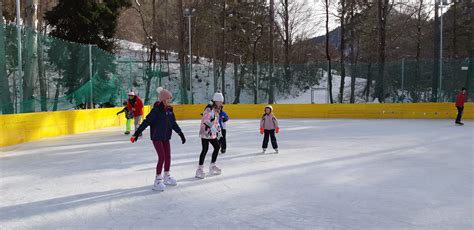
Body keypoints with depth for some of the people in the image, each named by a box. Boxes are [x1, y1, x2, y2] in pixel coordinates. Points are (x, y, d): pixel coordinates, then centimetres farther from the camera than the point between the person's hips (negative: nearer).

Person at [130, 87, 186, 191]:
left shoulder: (169, 110, 4)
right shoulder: (156, 110, -16)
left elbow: (174, 123, 13)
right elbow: (147, 121, -18)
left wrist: (180, 133, 15)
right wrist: (137, 132, -22)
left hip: (166, 137, 7)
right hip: (157, 137, -7)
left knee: (168, 156, 12)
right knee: (162, 157, -10)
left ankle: (166, 176, 31)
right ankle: (157, 180, 1)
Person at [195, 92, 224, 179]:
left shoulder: (217, 110, 14)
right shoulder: (209, 109, -17)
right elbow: (205, 120, -28)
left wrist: (218, 130, 19)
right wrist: (212, 127, -37)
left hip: (212, 133, 10)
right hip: (206, 132, -10)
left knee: (217, 147, 15)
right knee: (205, 149, -12)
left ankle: (212, 166, 29)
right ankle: (200, 169, -5)